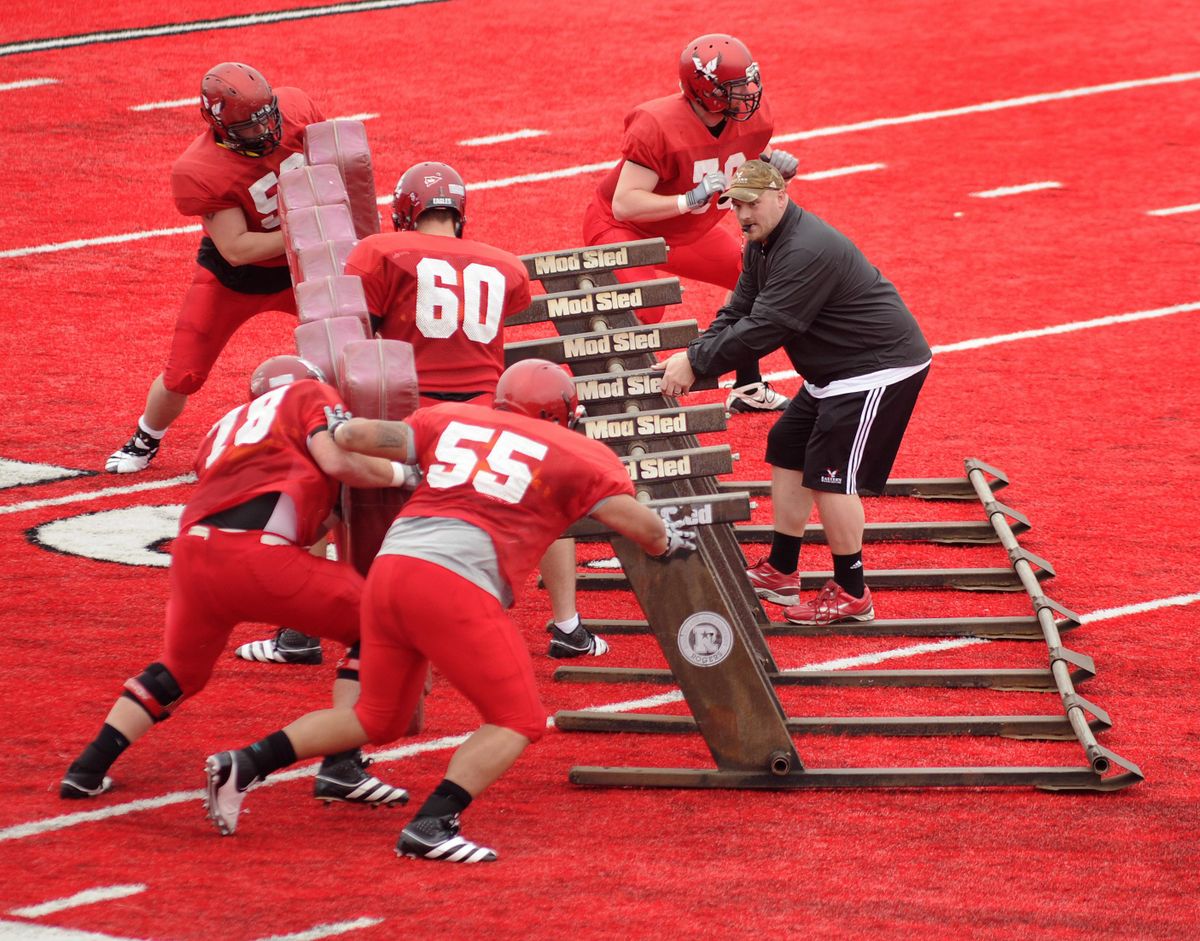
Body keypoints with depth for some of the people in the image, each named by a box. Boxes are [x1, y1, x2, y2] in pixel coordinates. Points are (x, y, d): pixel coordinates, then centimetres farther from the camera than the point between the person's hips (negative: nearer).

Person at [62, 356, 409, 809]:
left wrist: (324, 520, 34)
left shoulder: (229, 423, 34)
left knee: (178, 670, 30)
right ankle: (341, 767, 1)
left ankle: (88, 770, 24)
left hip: (192, 550, 6)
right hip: (255, 555, -6)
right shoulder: (312, 395, 17)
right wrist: (399, 474, 15)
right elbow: (336, 460, 0)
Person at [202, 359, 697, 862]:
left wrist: (339, 427, 40)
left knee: (377, 718, 23)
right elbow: (639, 524, 12)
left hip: (388, 569, 6)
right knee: (518, 721, 5)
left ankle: (244, 764, 13)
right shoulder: (578, 456, 12)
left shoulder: (451, 420, 21)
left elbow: (358, 435, 18)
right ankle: (432, 826, -14)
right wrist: (670, 540, 34)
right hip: (454, 584, -6)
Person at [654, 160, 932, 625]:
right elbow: (737, 314, 8)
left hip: (881, 368, -11)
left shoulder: (807, 253, -27)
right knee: (788, 449, 15)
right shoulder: (762, 246, 7)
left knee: (830, 472, -11)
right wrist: (689, 356, -8)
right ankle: (780, 574, 24)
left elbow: (762, 329, -29)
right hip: (836, 372, 11)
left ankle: (850, 594, -1)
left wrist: (695, 364, -22)